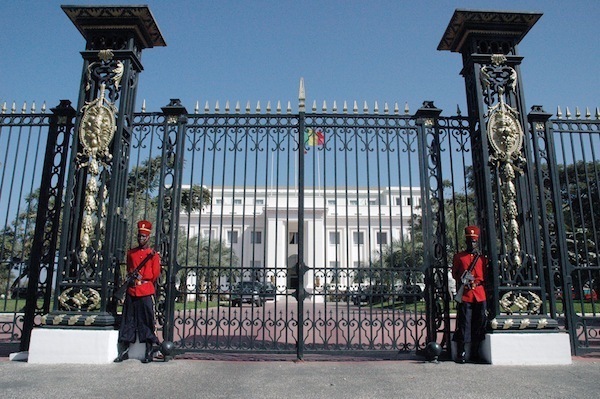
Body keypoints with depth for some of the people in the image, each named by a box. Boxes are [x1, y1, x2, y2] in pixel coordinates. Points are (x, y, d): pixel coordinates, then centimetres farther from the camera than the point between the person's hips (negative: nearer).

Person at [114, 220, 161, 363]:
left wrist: (141, 278, -3)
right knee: (128, 321, 8)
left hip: (146, 293, -4)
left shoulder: (154, 254, 1)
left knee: (147, 322, -1)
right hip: (131, 292, 4)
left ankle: (149, 352, 6)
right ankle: (124, 351, 18)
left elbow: (155, 275, -1)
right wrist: (132, 276, 1)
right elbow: (129, 270, 20)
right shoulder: (131, 253, 14)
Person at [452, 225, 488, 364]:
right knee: (464, 324, -4)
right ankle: (461, 354, 1)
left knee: (479, 325, 6)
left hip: (480, 295, 3)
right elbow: (454, 273, 8)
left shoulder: (482, 258, 15)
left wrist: (475, 281, -7)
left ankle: (475, 353, 16)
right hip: (465, 296, -3)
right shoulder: (458, 257, 9)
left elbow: (485, 276, 12)